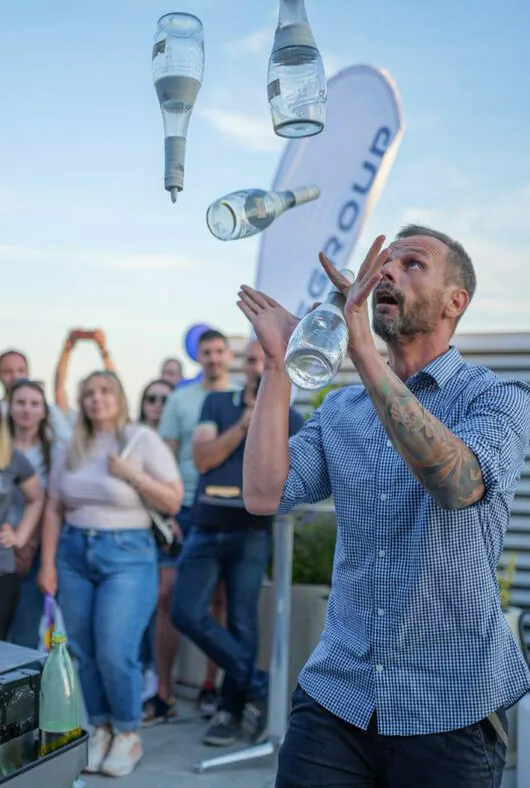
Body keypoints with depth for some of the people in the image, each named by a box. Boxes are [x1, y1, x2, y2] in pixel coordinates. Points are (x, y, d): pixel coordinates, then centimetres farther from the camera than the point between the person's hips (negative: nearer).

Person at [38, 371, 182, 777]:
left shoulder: (143, 440, -4)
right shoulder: (71, 449, 9)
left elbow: (173, 502, -5)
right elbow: (54, 510, 10)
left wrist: (133, 474, -16)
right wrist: (48, 563, 3)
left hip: (127, 553, -4)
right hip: (74, 552, 5)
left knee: (115, 652, -10)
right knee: (83, 651, 6)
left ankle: (128, 733, 10)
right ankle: (100, 729, 22)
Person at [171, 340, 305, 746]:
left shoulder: (290, 419, 6)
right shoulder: (217, 403, 9)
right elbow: (202, 458, -3)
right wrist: (243, 425, -13)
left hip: (251, 533, -2)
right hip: (206, 529, 2)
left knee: (241, 624, 1)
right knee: (187, 613, -6)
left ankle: (230, 711, 16)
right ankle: (256, 684, 5)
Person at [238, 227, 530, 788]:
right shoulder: (339, 410, 8)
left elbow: (461, 483, -27)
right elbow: (264, 495, -7)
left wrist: (363, 351, -31)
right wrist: (277, 362, -6)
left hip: (450, 710, -3)